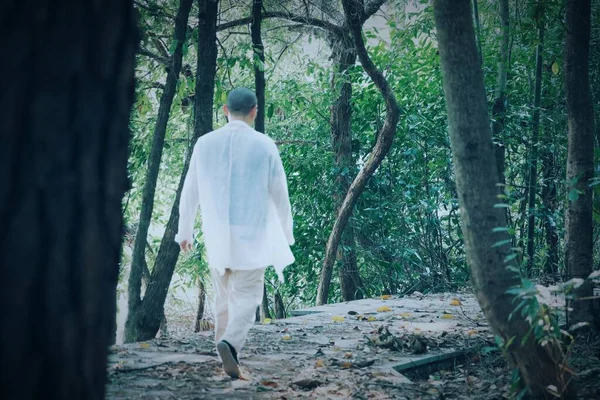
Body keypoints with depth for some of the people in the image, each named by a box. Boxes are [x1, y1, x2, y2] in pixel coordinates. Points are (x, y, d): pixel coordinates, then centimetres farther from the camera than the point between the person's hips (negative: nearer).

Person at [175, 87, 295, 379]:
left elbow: (190, 191, 5)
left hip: (216, 235, 3)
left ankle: (228, 352, 26)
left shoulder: (205, 143, -1)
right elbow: (280, 195, 0)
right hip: (251, 235, -3)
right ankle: (230, 343, -25)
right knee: (247, 296, 1)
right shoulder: (265, 146, -6)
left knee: (224, 296, 19)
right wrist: (287, 234, 14)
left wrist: (184, 231, 18)